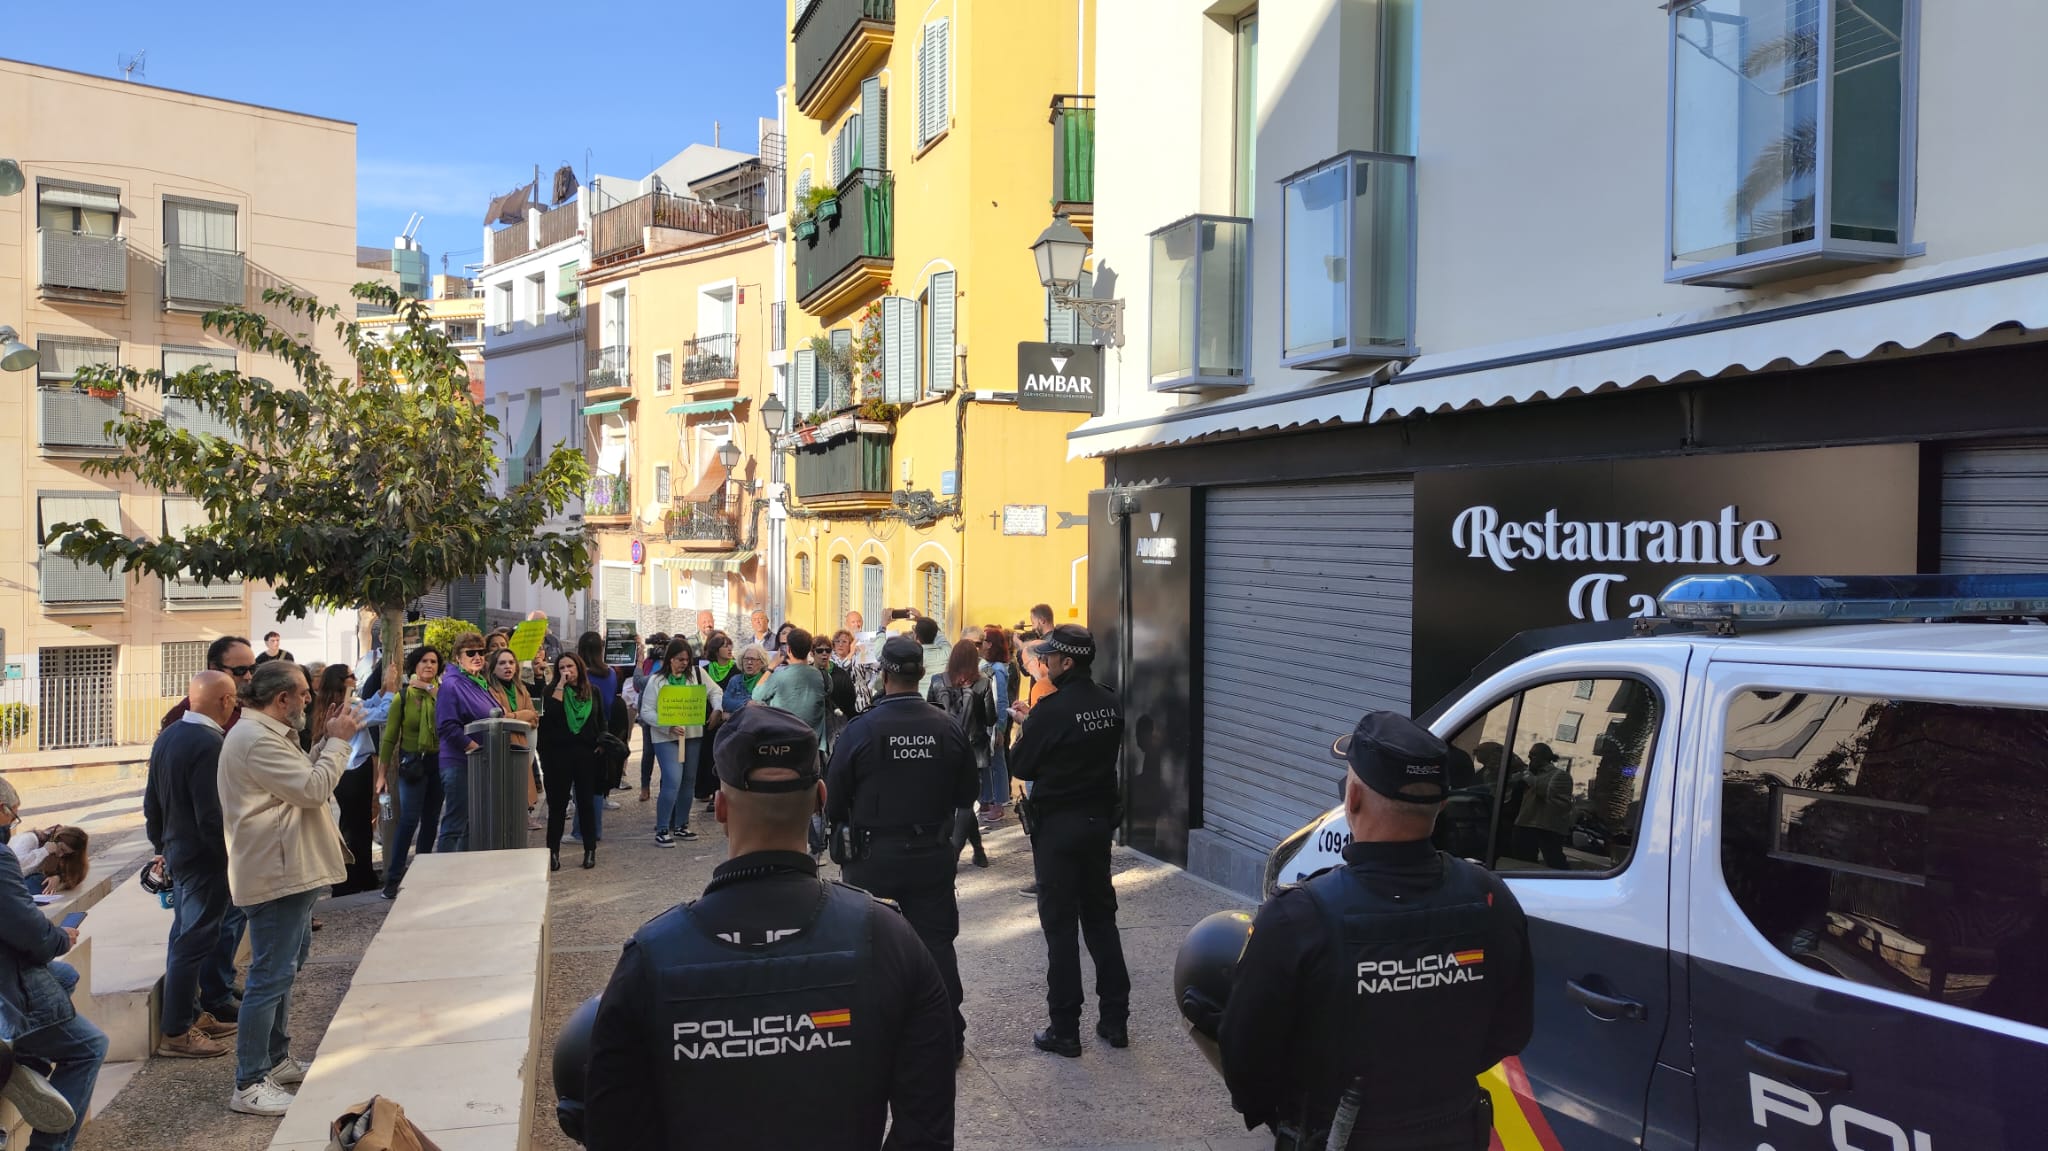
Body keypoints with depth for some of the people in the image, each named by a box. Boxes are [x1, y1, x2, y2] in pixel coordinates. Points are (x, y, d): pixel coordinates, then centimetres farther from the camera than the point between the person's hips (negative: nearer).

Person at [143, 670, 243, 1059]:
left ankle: (194, 1012, 28)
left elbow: (152, 801, 15)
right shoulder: (209, 744, -23)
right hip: (204, 856, -10)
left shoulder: (167, 736, 6)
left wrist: (161, 844, 24)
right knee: (194, 941, -1)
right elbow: (212, 815, -24)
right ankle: (176, 1032, 6)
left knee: (187, 935, 17)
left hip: (176, 850, 10)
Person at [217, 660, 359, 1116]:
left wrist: (326, 741, 9)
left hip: (286, 872, 12)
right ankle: (250, 1086, 1)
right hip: (276, 874, -12)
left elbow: (301, 781, 17)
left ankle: (276, 1060, 33)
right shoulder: (257, 740, -20)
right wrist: (338, 741, -11)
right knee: (271, 976, -6)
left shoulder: (265, 734, 15)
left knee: (282, 970, 21)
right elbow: (314, 789, -22)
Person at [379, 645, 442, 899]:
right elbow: (389, 736, -1)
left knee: (431, 820, 10)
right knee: (409, 819, -9)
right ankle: (393, 878, -2)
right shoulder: (403, 696, -4)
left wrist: (434, 691, -18)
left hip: (438, 761, 3)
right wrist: (383, 769, -3)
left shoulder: (443, 693, 1)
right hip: (413, 763, -3)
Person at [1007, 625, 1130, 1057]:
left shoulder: (1052, 710, -20)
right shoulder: (1111, 705, 1)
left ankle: (1065, 1030, 8)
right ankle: (1115, 1019, 21)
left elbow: (1020, 766, -11)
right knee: (1100, 918, 16)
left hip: (1057, 826, -6)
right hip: (1099, 820, 6)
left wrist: (1026, 729, 7)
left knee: (1061, 927, 2)